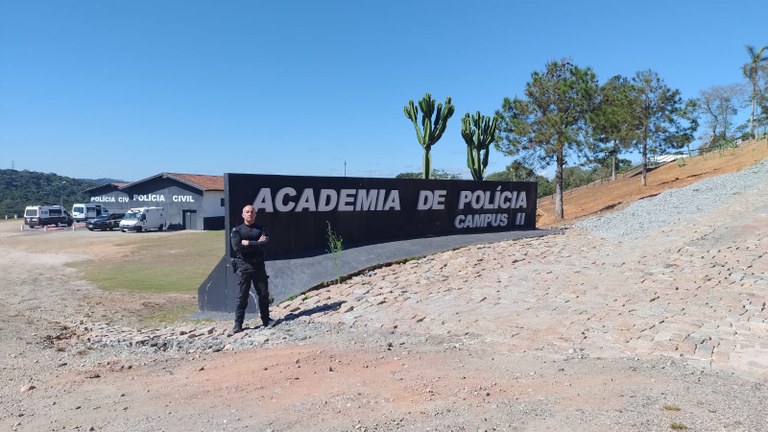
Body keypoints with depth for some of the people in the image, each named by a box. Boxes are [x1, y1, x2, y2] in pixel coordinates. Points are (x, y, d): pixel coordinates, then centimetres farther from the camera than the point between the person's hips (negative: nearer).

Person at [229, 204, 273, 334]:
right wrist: (257, 243, -10)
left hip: (258, 265, 3)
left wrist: (248, 243, -13)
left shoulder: (261, 229, 11)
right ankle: (238, 324, 5)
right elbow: (237, 247, -12)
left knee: (264, 294, 6)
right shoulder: (237, 230, 5)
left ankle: (266, 320, 20)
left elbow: (265, 242, -10)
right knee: (242, 296, -2)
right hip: (243, 266, -2)